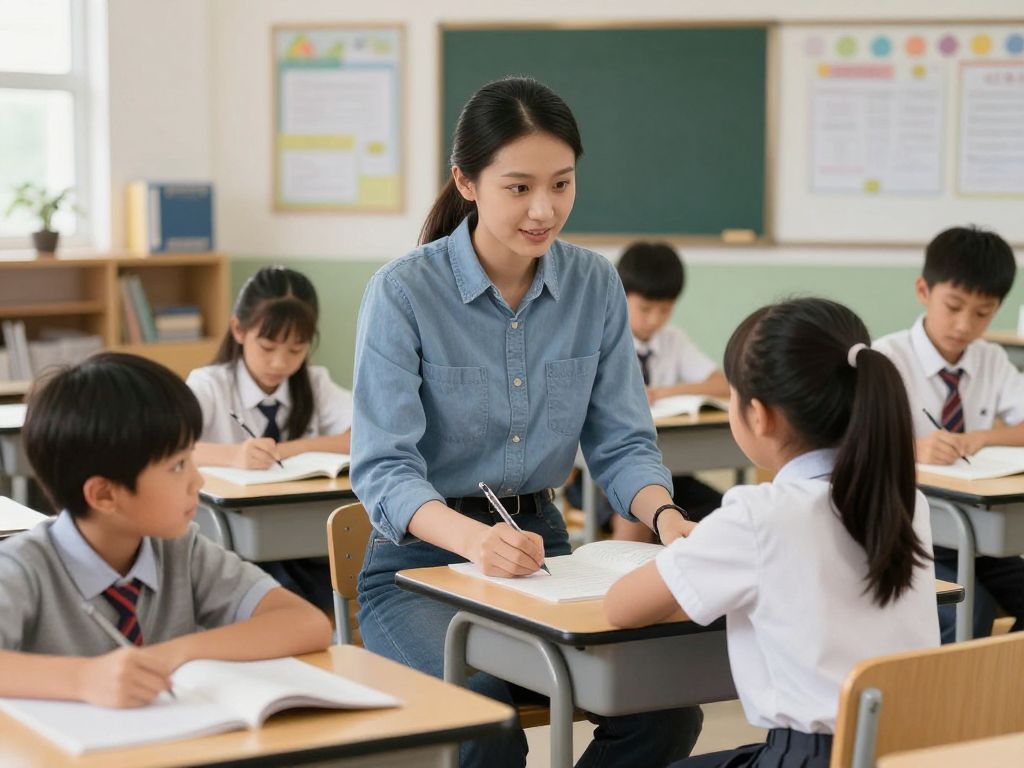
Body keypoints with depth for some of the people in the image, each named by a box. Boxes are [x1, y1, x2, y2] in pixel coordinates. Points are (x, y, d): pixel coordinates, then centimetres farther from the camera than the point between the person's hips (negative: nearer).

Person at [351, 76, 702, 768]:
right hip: (421, 562, -4)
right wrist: (474, 539, -37)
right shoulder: (402, 293, -11)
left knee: (667, 703, -20)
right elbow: (384, 470, -17)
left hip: (540, 548, 4)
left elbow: (622, 443, 5)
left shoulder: (595, 285, 3)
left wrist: (665, 516, -18)